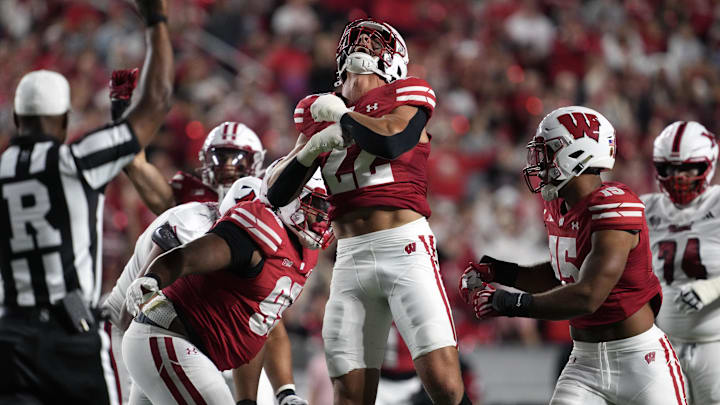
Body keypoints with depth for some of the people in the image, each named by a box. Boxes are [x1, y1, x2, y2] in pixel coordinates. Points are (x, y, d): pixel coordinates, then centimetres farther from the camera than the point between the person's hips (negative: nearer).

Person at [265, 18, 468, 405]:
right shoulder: (321, 112, 17)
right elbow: (276, 194, 15)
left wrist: (339, 114, -1)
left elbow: (391, 141, -17)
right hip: (350, 259, 4)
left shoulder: (405, 96, 5)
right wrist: (313, 146, -2)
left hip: (405, 248, -4)